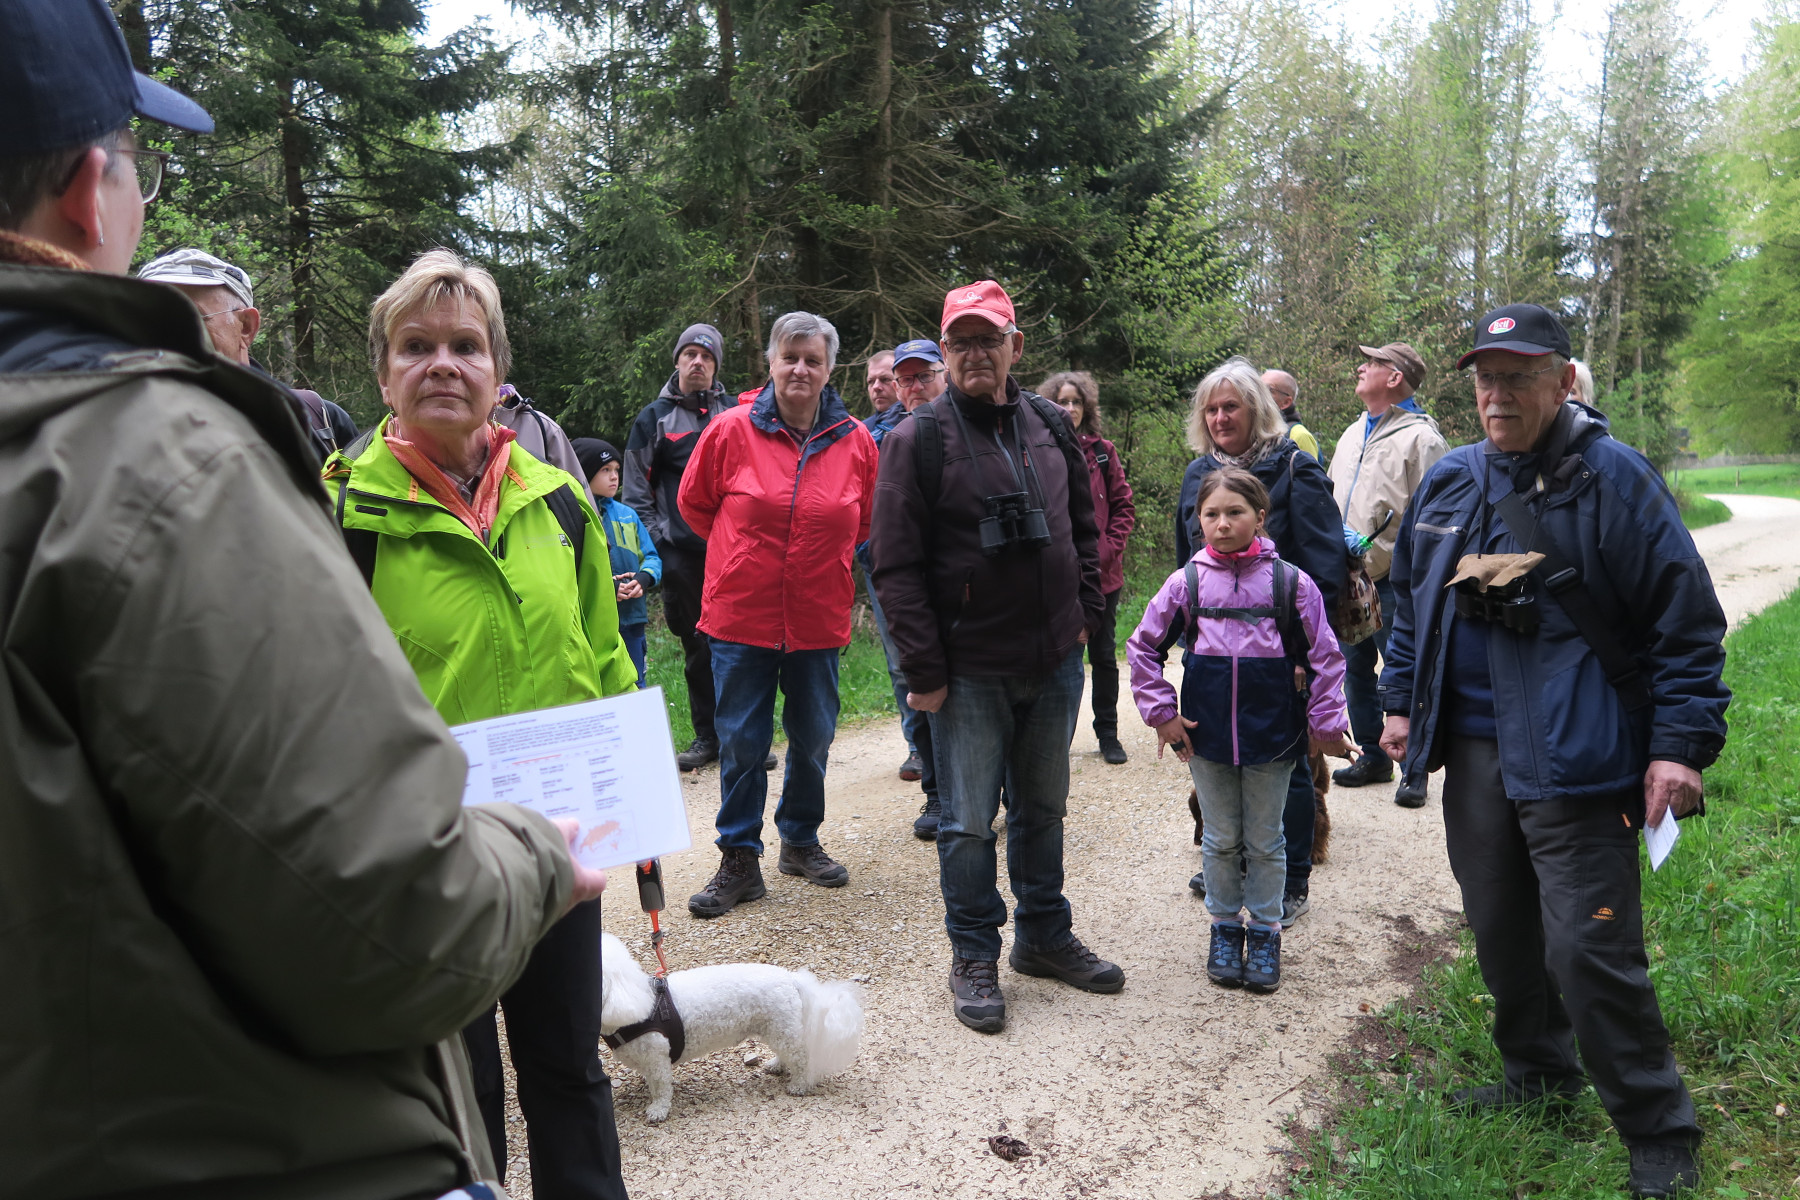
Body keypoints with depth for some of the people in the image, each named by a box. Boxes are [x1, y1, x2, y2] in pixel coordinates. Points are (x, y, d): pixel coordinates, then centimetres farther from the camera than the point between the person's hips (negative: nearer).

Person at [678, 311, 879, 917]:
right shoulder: (731, 430, -6)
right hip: (741, 614, -2)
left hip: (819, 616, 2)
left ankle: (801, 840, 32)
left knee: (813, 736, 12)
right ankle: (740, 860, 16)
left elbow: (865, 519, 16)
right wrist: (748, 553, 10)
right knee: (741, 741, 3)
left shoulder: (855, 440, 0)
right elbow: (694, 502, 7)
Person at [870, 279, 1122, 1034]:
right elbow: (896, 565, -12)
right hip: (970, 669, -5)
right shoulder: (918, 439, -10)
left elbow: (1084, 525, 18)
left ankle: (1045, 936, 34)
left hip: (1054, 661, 5)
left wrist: (1085, 611, 9)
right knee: (969, 820, 5)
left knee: (1043, 807, 18)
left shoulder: (1050, 426, 6)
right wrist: (923, 670, -15)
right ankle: (974, 957, 21)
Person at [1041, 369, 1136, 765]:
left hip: (1102, 573, 2)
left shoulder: (1102, 452, 4)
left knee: (1103, 655, 9)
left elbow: (1123, 506, 4)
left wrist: (1107, 549, -7)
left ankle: (1108, 735, 22)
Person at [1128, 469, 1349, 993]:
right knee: (1221, 840, 14)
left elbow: (1324, 657, -1)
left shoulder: (1289, 582, -7)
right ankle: (1225, 927, 32)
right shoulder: (1187, 582, -3)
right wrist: (1161, 712, 0)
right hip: (1206, 734, 1)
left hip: (1271, 734, -1)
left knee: (1265, 841, 12)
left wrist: (1325, 724, -2)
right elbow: (1143, 647, 4)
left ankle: (1264, 931, 29)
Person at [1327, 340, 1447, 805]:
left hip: (1390, 580, -8)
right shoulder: (1354, 434, 18)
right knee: (1355, 670, 14)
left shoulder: (1419, 437, -9)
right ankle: (1371, 757, 28)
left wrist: (1375, 558, -17)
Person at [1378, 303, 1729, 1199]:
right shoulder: (1449, 481, 9)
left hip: (1575, 760, -6)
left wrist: (1681, 743, -13)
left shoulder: (1614, 479, -8)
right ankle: (1537, 1074, 38)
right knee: (1500, 930, 16)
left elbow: (1686, 619, -9)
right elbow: (1411, 598, 20)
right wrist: (1401, 700, 17)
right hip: (1473, 753, 6)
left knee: (1591, 951, -5)